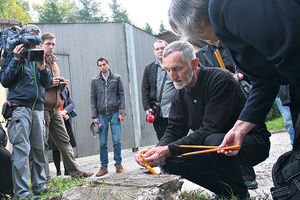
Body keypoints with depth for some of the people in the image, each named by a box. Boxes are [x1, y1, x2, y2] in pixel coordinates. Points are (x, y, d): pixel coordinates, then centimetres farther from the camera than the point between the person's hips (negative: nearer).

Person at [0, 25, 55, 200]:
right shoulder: (15, 57, 5)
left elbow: (48, 82, 11)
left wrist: (42, 67, -7)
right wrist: (15, 60, -11)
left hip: (38, 109, 5)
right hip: (20, 108, -5)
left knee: (39, 149, 8)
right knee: (22, 149, -11)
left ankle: (39, 186, 16)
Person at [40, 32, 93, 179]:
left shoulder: (54, 64, 23)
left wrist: (62, 86, 9)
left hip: (55, 109, 8)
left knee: (64, 141, 10)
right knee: (42, 143, -4)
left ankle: (75, 171, 15)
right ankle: (44, 178, 1)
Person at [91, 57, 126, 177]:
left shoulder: (116, 78, 7)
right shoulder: (95, 81, 10)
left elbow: (121, 95, 5)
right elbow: (93, 99, 10)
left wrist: (122, 112, -5)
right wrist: (94, 116, 2)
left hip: (115, 113, -1)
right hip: (102, 115, 1)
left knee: (117, 141, -3)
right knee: (103, 143, 2)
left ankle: (118, 165, 7)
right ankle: (104, 166, 10)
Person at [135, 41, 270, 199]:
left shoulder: (220, 80, -22)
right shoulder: (180, 94, 3)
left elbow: (209, 130, -28)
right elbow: (174, 131, 1)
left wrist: (169, 150, -31)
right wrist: (159, 150, -22)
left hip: (253, 141, -7)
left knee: (214, 141, -37)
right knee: (169, 160, -7)